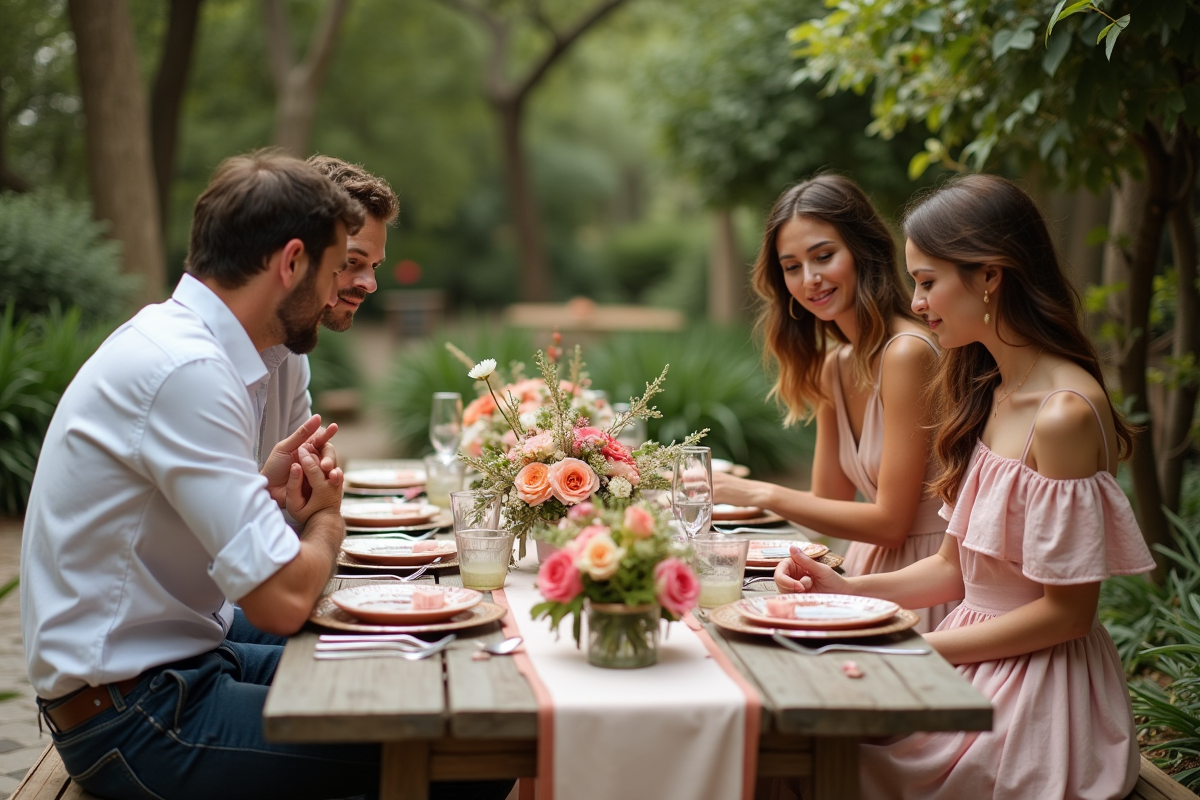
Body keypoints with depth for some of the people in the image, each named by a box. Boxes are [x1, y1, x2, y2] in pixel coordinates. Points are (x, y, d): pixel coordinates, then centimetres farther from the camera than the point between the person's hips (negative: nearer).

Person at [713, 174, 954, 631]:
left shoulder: (907, 353, -17)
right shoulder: (833, 367, 9)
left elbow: (890, 521, -16)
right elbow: (831, 499, 11)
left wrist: (763, 494, -16)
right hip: (871, 569, 7)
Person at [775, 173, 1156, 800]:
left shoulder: (1063, 413, -20)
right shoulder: (988, 394, 9)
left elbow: (1066, 612, -17)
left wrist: (919, 648, -14)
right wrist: (846, 590, -1)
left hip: (1037, 695, -7)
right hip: (979, 669, 8)